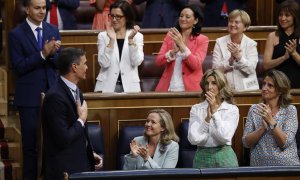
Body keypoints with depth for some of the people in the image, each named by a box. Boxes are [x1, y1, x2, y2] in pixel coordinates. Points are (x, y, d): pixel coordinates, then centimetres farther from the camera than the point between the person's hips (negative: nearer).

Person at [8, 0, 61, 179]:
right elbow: (19, 67, -12)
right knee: (30, 142, 3)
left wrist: (52, 53, -17)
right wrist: (42, 54, -20)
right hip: (29, 96, -3)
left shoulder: (53, 30, 8)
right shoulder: (16, 34, -5)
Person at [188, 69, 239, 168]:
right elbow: (193, 139, -6)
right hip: (202, 156, 1)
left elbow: (225, 137, -13)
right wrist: (207, 118, -15)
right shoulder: (196, 109, 4)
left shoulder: (232, 109, 0)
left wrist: (215, 110, -11)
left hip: (224, 157, -1)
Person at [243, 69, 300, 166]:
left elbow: (285, 143, -7)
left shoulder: (290, 110, 2)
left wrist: (271, 121, -15)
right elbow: (246, 143, 1)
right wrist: (263, 127, -13)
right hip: (259, 164, 1)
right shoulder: (254, 109, 8)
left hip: (285, 163, -1)